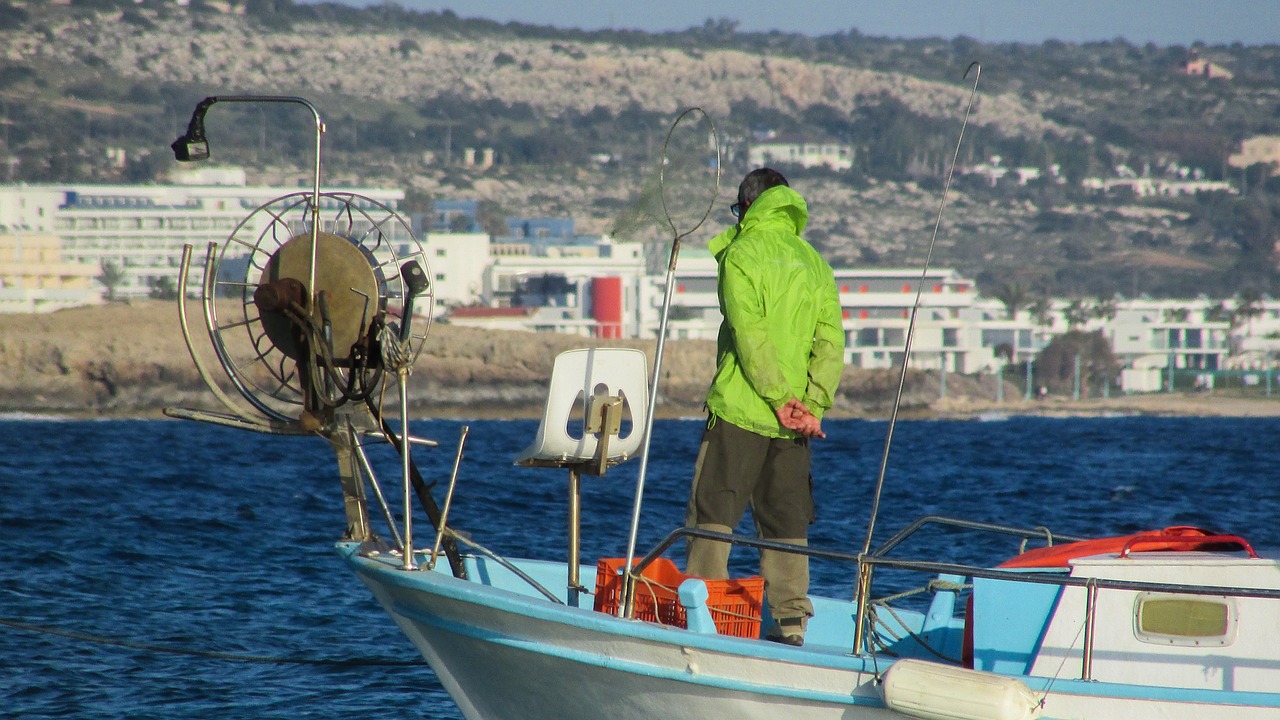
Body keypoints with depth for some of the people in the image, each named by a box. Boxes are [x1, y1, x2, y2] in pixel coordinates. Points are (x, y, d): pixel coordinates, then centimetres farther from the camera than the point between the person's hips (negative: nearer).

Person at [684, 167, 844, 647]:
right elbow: (831, 344, 2)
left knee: (713, 514, 0)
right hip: (793, 424, 5)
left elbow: (750, 336, -14)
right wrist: (812, 405, -3)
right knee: (786, 522, 9)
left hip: (740, 409, -5)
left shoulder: (741, 253, -4)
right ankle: (791, 622, 6)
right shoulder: (815, 263, 12)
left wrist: (780, 398, -13)